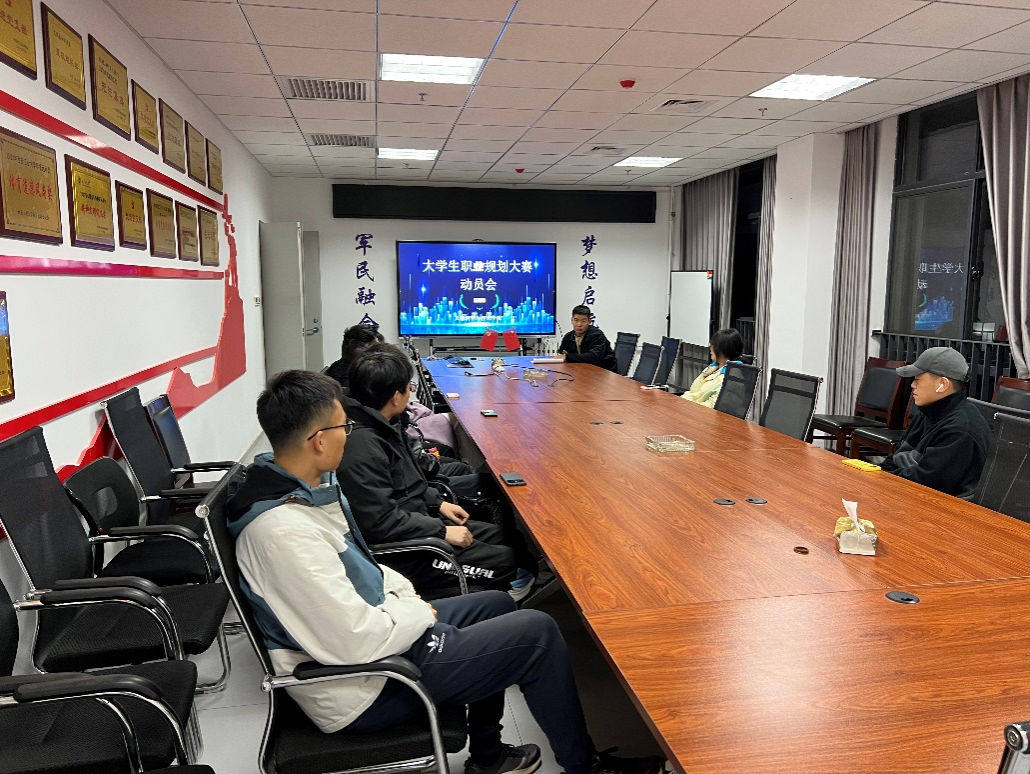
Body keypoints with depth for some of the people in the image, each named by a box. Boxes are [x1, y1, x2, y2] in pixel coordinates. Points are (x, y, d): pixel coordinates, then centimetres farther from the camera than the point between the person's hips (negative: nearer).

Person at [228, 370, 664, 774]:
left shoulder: (300, 488, -1)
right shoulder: (282, 530, -32)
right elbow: (356, 641, -32)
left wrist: (403, 596, 2)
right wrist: (418, 613, -14)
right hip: (365, 688, -10)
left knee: (496, 604, 22)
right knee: (537, 632, -7)